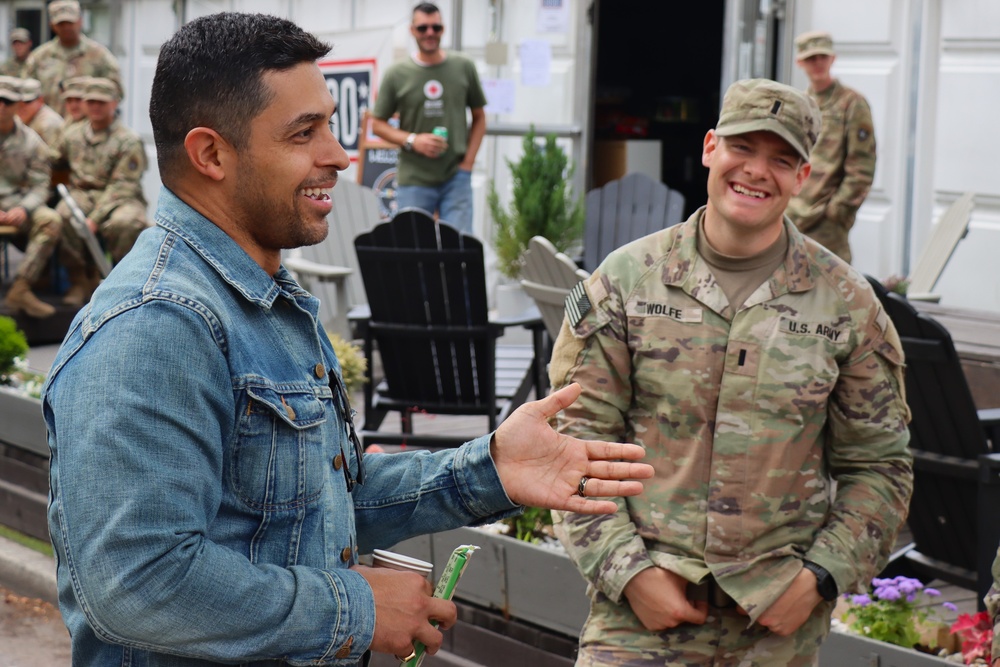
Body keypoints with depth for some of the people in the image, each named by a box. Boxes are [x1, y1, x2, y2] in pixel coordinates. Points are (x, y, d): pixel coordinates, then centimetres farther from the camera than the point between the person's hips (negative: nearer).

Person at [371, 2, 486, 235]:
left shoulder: (464, 68, 5)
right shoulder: (396, 75, 1)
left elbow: (479, 117, 13)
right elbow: (377, 124, 6)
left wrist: (468, 162, 2)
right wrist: (412, 140, -11)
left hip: (456, 178, 0)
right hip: (414, 180, 0)